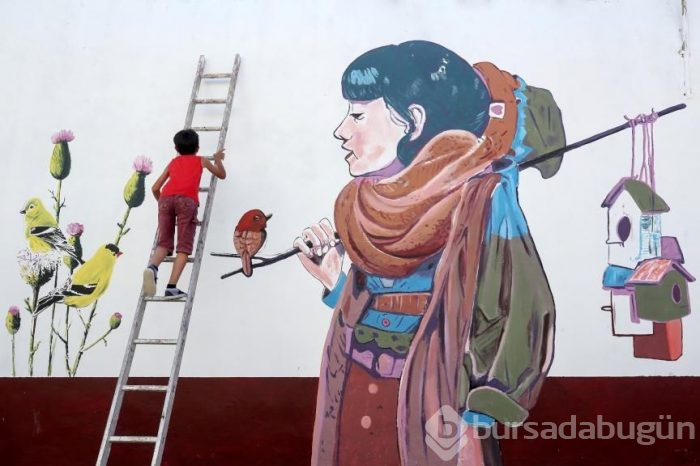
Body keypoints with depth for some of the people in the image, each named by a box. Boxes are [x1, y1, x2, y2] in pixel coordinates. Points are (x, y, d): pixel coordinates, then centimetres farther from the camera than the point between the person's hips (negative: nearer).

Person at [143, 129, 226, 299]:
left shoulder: (173, 162, 34)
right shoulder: (201, 160, 30)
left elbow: (155, 188, 32)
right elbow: (222, 175, 43)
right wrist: (218, 159, 60)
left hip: (166, 198, 3)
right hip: (187, 199, -3)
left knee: (164, 242, 5)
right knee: (184, 246, -4)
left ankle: (152, 267, -27)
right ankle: (171, 287, -18)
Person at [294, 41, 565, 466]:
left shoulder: (480, 198, -15)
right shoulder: (375, 207, 6)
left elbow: (518, 318, -18)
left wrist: (473, 416, -19)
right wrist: (334, 280, -1)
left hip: (429, 419, -6)